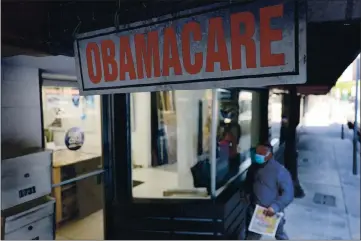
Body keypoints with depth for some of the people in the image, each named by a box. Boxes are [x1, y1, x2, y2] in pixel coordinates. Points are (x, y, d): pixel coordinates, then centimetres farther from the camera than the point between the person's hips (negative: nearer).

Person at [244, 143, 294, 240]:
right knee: (251, 236, 18)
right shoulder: (253, 167, -2)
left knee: (280, 235, 24)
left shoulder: (280, 170, -19)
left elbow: (288, 193, -21)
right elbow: (248, 184, 16)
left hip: (272, 212, -4)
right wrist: (248, 195, 1)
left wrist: (275, 206, -30)